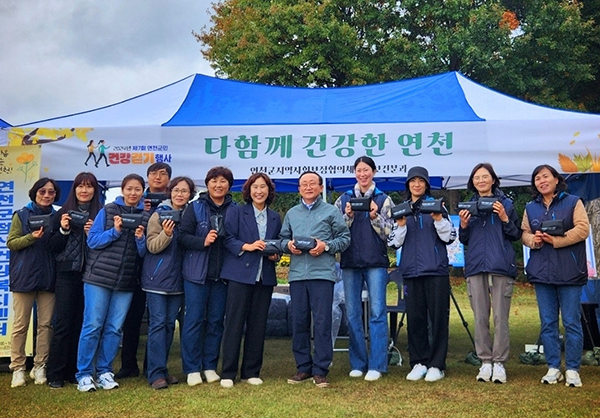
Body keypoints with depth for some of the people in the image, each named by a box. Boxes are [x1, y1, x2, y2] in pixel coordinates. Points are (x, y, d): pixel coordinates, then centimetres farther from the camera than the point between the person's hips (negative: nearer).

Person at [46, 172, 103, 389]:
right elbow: (52, 246, 5)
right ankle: (55, 373, 7)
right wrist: (63, 230, -10)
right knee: (63, 323, -1)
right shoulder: (63, 213, 7)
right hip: (67, 274, 0)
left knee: (82, 324, 5)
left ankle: (74, 371, 15)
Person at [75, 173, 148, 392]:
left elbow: (144, 253, 6)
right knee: (92, 326, -1)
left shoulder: (146, 217, 7)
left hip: (126, 281, 3)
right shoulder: (107, 211, 0)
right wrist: (115, 231, -17)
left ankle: (105, 371, 19)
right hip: (99, 277, -3)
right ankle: (84, 374, 9)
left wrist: (140, 238, -14)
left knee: (114, 328, 7)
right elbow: (92, 240, -5)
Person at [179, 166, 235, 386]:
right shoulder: (195, 208, 1)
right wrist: (203, 241, -19)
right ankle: (192, 369, 10)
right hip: (197, 273, -2)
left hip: (222, 274, 2)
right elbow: (183, 236, -5)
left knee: (216, 321, 9)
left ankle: (210, 366, 20)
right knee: (194, 320, 0)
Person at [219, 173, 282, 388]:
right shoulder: (236, 212, 4)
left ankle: (251, 372, 17)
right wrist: (246, 246, -17)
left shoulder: (275, 218, 16)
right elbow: (227, 239, -3)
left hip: (265, 277, 4)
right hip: (240, 275, -4)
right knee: (234, 323, -3)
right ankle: (228, 373, 4)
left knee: (258, 325, 6)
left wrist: (275, 255, 2)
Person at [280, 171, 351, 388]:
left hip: (322, 273, -4)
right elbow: (282, 238, 19)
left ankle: (320, 370, 5)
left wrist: (326, 246, -12)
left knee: (322, 322, -4)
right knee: (298, 322, 6)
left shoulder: (332, 211, 7)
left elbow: (345, 238, 3)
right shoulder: (291, 213, 18)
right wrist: (288, 245, -2)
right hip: (297, 274, 4)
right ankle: (303, 368, 18)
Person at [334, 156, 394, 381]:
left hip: (376, 261, -2)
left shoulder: (383, 199, 5)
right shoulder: (344, 199, 11)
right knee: (353, 313, 6)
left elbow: (389, 233, 1)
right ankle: (358, 363, 16)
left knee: (377, 312, -4)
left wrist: (374, 217, -13)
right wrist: (348, 217, -9)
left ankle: (376, 365, 2)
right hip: (350, 261, 2)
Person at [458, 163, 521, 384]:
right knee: (480, 318, 4)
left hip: (501, 267, -2)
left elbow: (517, 235, 5)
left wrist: (505, 219, -11)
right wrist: (464, 225, -4)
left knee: (501, 317, -2)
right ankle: (485, 362, 12)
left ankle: (499, 362, 6)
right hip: (476, 267, 2)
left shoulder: (505, 203, 6)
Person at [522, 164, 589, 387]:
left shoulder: (573, 202, 0)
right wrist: (534, 239, -8)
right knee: (547, 323, 8)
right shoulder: (531, 207, 13)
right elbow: (525, 233, 14)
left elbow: (582, 229, -9)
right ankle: (553, 368, 17)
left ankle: (573, 370, 10)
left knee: (571, 322, 0)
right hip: (541, 273, 4)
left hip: (569, 273, -4)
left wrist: (556, 240, -19)